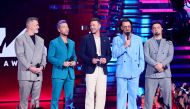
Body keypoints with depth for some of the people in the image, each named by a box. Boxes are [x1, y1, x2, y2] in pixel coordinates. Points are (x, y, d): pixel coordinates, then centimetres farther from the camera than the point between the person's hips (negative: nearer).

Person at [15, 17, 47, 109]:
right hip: (25, 74, -5)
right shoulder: (20, 39, -1)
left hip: (38, 74, 5)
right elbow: (20, 56, -9)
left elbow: (44, 54, 13)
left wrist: (42, 66, -5)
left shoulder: (40, 40, 17)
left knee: (36, 99, 6)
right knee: (24, 99, -2)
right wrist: (30, 67, -15)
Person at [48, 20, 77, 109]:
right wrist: (62, 63, -17)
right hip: (58, 73, -5)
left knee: (69, 98, 7)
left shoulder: (72, 43, 15)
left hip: (70, 73, 5)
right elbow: (50, 57, -6)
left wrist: (74, 62, -3)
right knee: (55, 98, -3)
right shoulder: (54, 42, 0)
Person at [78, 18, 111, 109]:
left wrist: (106, 59, -7)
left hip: (102, 70, 3)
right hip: (91, 69, -3)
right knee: (90, 93, -4)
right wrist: (90, 60, -14)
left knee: (101, 94, 3)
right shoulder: (86, 38, 3)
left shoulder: (105, 39, 12)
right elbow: (81, 53, -1)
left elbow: (109, 54, 14)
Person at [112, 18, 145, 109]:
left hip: (134, 72, 2)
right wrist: (124, 46, -13)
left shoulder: (138, 39, 10)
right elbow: (114, 54, -5)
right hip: (121, 72, -1)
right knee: (121, 95, -2)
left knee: (133, 95, 5)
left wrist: (141, 69, 1)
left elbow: (141, 56, 9)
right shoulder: (116, 39, 6)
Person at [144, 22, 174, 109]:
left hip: (165, 74, 1)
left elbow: (170, 56, 1)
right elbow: (146, 56, -2)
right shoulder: (148, 43, 10)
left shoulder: (168, 43, 13)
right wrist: (156, 65, -17)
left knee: (167, 96, 1)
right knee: (149, 97, -2)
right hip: (151, 73, -1)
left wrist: (162, 64, -15)